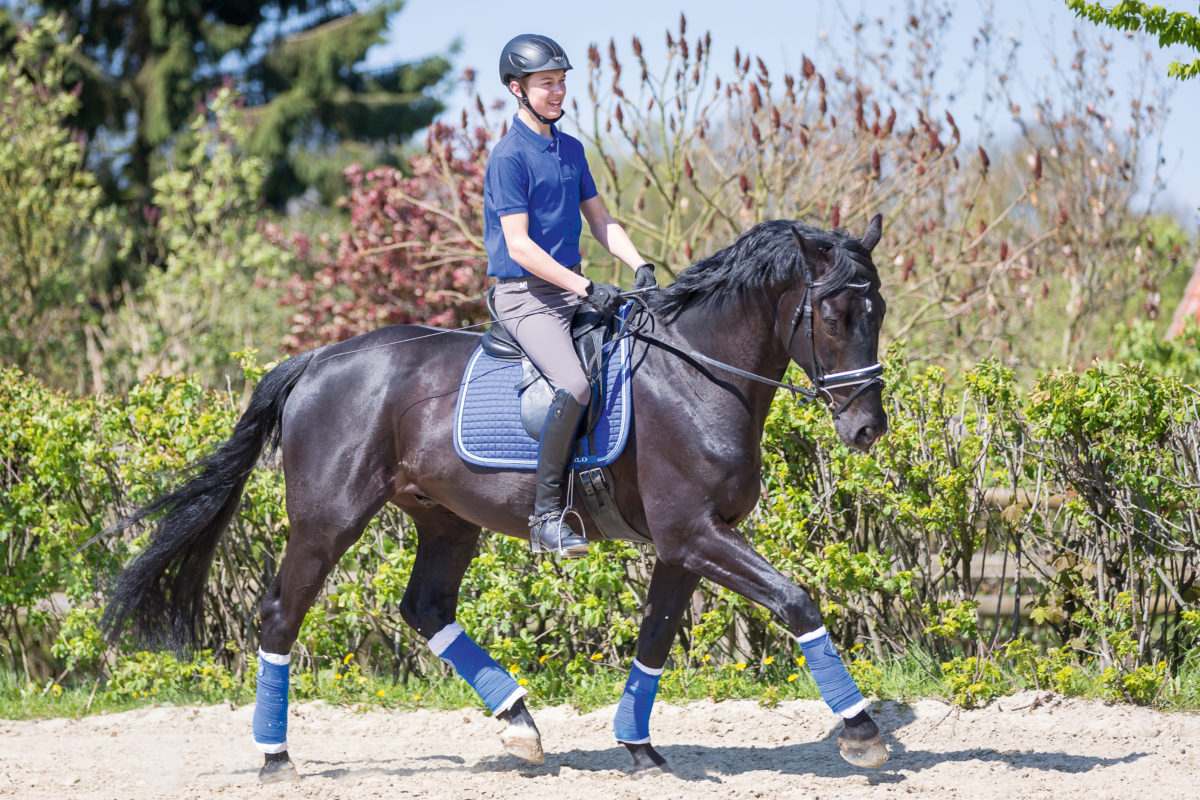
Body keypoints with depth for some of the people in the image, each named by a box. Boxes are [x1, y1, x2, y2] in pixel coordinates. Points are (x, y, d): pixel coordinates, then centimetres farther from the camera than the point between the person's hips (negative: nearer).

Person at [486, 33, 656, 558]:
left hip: (573, 288, 9)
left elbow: (600, 221, 18)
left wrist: (640, 267, 0)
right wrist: (587, 290, -23)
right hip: (526, 295, -9)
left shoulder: (571, 150, 13)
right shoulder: (510, 156, -12)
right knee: (574, 385, -30)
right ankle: (546, 515, -22)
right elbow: (519, 246, -18)